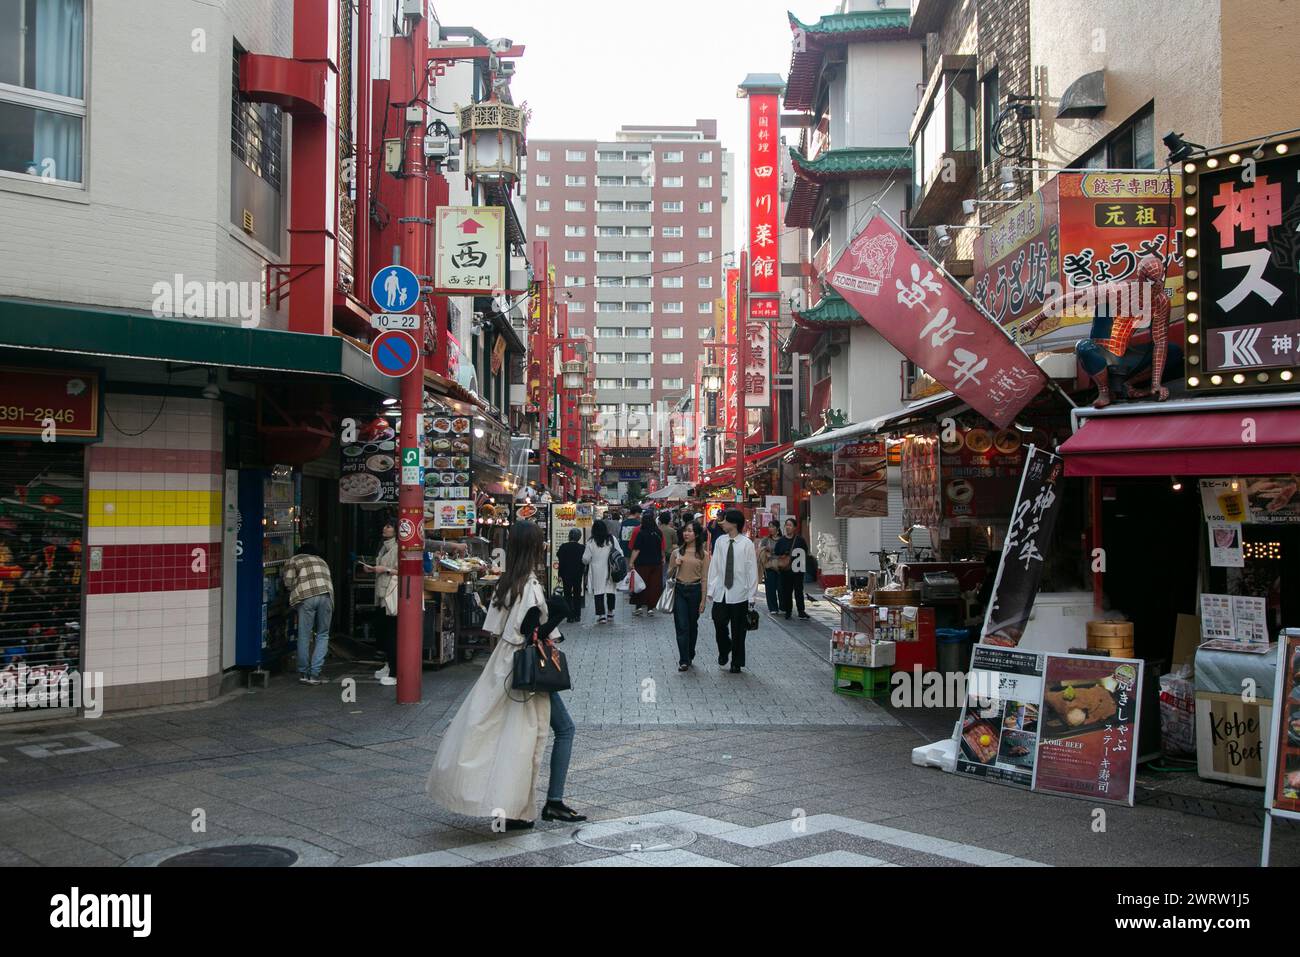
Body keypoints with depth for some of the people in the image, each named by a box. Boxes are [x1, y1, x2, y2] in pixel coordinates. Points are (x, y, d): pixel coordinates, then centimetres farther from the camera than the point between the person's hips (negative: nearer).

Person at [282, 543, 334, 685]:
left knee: (304, 637, 6)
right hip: (326, 596, 3)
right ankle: (315, 674, 4)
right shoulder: (322, 561, 32)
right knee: (322, 636, 10)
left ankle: (303, 673, 14)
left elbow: (288, 583, 9)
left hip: (306, 598, -3)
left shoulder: (293, 561, 20)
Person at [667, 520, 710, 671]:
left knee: (692, 625, 12)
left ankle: (690, 656, 29)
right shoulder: (677, 552, 4)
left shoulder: (703, 555, -1)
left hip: (695, 590, -1)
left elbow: (704, 578, -1)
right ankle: (683, 661, -3)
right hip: (679, 590, 1)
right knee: (682, 626, -5)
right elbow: (669, 574, 12)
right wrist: (675, 566, -9)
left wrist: (703, 600, -4)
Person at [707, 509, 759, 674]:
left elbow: (752, 571, -7)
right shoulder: (720, 542, 1)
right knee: (719, 623, 0)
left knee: (738, 630, 7)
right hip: (721, 592, 3)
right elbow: (714, 567, 5)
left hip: (739, 594, -3)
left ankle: (737, 663, 23)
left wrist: (752, 596, -7)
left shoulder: (747, 544, -10)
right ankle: (724, 650, 30)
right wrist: (711, 589, 1)